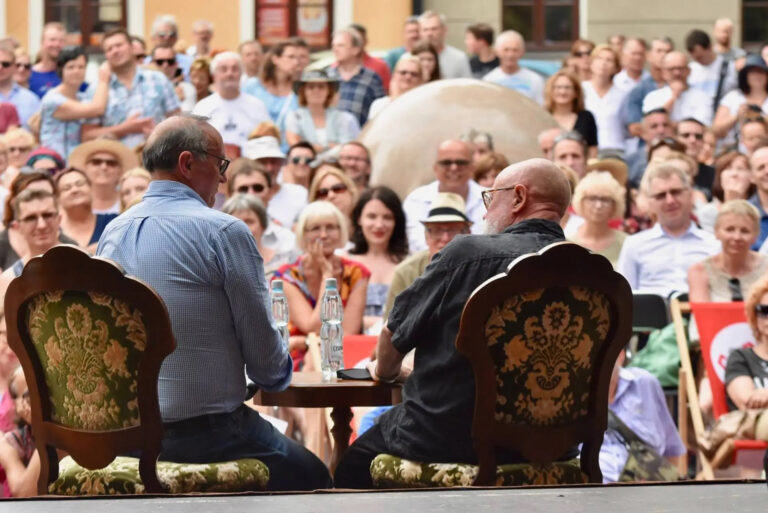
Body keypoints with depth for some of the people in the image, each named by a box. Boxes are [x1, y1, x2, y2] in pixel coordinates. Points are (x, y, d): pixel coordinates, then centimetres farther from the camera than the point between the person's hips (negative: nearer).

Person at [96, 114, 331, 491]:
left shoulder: (113, 234, 7)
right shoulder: (224, 232, -13)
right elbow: (262, 344, -9)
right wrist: (278, 376, 13)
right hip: (205, 429, -7)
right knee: (313, 478, 12)